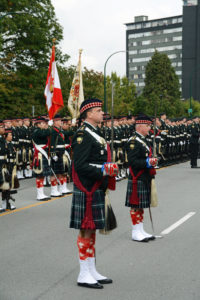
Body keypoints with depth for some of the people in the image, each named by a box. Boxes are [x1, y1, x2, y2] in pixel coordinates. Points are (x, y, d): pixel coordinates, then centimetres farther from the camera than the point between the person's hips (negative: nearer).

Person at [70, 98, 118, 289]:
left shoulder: (95, 133, 18)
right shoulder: (83, 135, -15)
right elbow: (80, 165, -22)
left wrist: (110, 169, 10)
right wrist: (104, 171, -22)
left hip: (96, 190, 10)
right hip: (88, 191, -10)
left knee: (92, 230, 14)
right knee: (86, 230, -3)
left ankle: (92, 272, 23)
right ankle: (84, 275, 6)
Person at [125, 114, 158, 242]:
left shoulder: (143, 140, 16)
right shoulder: (133, 142, -15)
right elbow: (132, 161, -23)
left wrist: (152, 162, 13)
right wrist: (148, 162, -28)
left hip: (145, 179, 10)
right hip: (137, 180, -10)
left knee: (141, 205, 14)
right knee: (136, 206, -1)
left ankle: (141, 231, 22)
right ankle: (136, 233, 6)